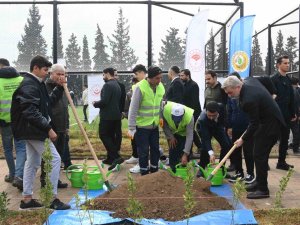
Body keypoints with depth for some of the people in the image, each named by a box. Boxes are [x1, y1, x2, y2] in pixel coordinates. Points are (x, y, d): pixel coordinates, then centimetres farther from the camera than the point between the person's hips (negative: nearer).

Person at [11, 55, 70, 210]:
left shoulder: (37, 84, 14)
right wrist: (48, 128, -26)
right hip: (35, 130, -11)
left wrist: (59, 88, 9)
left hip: (32, 130, 11)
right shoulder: (29, 85, -18)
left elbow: (48, 102, 19)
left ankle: (27, 199, 22)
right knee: (54, 159, -8)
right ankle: (53, 199, -1)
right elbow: (31, 112, -26)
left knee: (32, 163, 14)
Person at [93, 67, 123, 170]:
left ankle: (115, 157, -11)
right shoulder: (117, 85, 16)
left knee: (104, 135, -3)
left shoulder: (108, 85, -15)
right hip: (116, 115, 9)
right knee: (111, 136, 14)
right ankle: (110, 158, 19)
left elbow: (104, 101, -22)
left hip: (107, 116, -9)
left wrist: (95, 104, -3)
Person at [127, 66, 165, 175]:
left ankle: (154, 171, 30)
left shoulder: (161, 87, 0)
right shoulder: (140, 87, -18)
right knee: (144, 151, 3)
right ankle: (144, 173, 18)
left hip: (155, 125, 6)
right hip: (142, 126, -5)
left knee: (155, 149, 14)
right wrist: (131, 128, -17)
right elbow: (133, 109, -16)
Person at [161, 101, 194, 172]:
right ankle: (173, 171, 9)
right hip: (172, 133, 2)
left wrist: (185, 154, -38)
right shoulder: (165, 109, -36)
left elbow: (189, 136, -37)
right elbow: (164, 124, -14)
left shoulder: (190, 116, -40)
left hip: (185, 133, -2)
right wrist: (170, 137, -14)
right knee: (172, 151, -3)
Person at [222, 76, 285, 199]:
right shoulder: (249, 80, -4)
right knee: (259, 154, 16)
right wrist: (268, 97, 23)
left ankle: (263, 189, -1)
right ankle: (259, 182, 28)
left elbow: (254, 124, -23)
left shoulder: (249, 100, -31)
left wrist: (243, 139, -11)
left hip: (270, 125, -11)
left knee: (259, 155, -8)